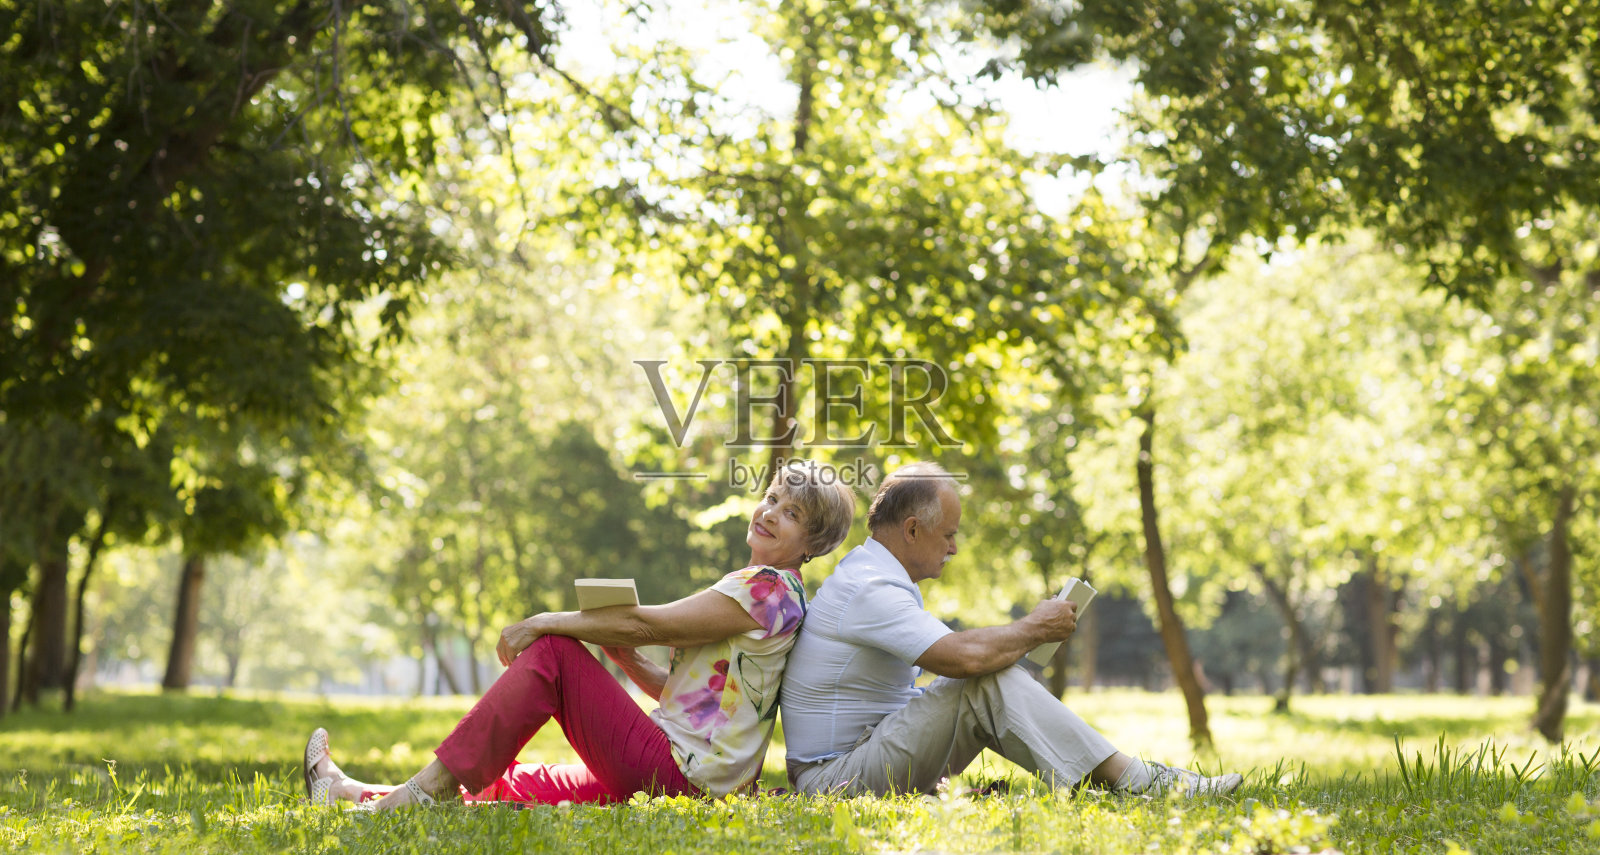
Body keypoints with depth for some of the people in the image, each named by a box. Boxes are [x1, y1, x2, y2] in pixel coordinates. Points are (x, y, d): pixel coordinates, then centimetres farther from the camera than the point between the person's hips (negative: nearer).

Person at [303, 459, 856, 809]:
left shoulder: (770, 589, -10)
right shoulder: (753, 588, 22)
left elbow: (646, 624, -14)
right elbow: (676, 688, 22)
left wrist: (541, 624, -7)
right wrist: (622, 654, 4)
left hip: (676, 774, -9)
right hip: (675, 776, 9)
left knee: (553, 652, -10)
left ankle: (430, 788, -10)